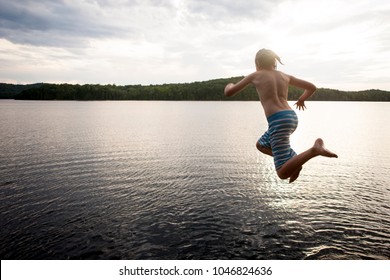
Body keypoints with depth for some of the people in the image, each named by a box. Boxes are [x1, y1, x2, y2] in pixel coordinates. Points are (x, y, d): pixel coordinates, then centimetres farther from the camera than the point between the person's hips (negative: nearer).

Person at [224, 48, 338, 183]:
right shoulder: (285, 76, 20)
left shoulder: (255, 75, 8)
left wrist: (229, 85, 34)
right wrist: (301, 100, 44)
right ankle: (293, 159, 10)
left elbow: (229, 93, 9)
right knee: (261, 145, 31)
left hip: (278, 121, -7)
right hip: (292, 117, 7)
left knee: (283, 173, -7)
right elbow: (312, 87, 23)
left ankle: (315, 149, -28)